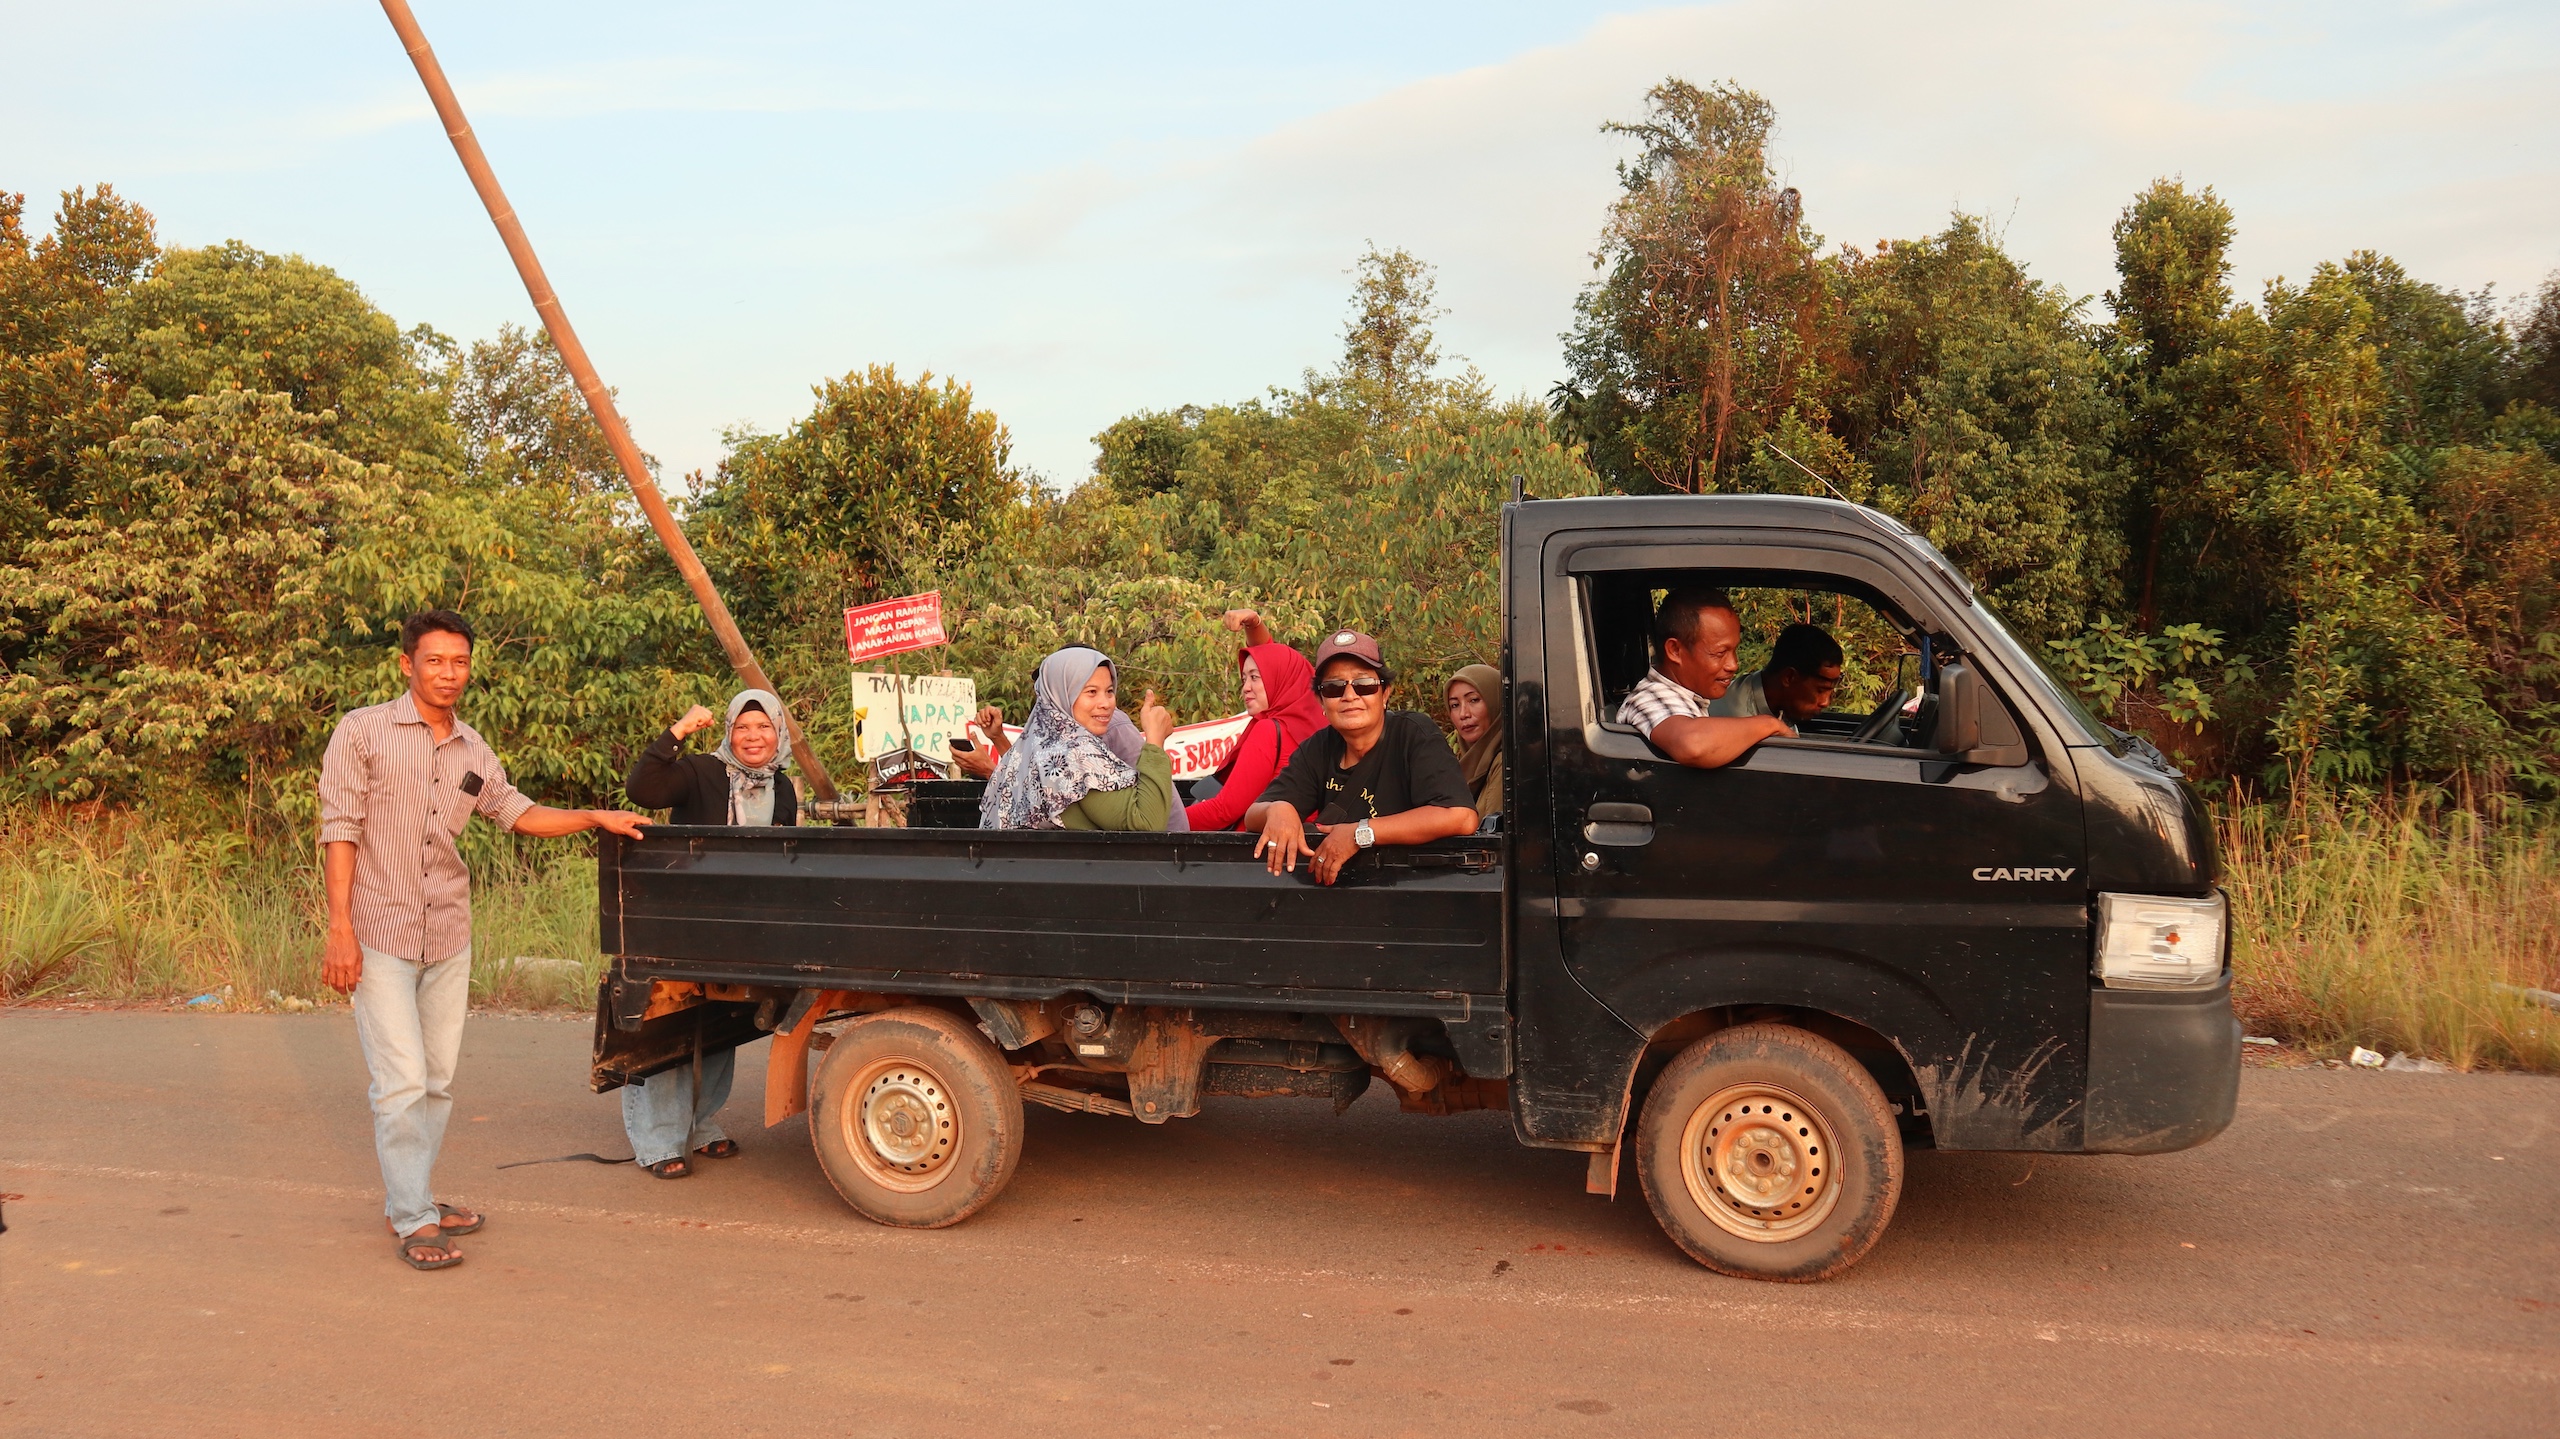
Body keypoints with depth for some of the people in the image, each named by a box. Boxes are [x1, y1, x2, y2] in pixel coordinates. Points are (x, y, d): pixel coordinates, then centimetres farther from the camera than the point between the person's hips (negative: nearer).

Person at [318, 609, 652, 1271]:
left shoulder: (474, 752, 10)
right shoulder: (362, 732, -6)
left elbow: (515, 811, 24)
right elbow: (340, 830, -10)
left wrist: (594, 818, 14)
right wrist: (340, 929, -15)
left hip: (449, 937, 6)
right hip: (379, 936, -6)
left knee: (437, 1079, 11)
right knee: (402, 1082, -9)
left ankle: (409, 1199, 25)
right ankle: (415, 1223, 0)